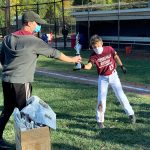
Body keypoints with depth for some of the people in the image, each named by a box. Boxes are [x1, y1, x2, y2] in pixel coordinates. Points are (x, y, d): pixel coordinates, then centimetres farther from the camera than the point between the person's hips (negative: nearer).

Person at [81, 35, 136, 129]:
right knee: (101, 99, -3)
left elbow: (116, 57, 5)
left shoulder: (109, 49, -14)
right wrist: (83, 66, -59)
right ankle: (100, 121, 11)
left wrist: (122, 66, 13)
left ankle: (131, 114, 25)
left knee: (121, 95, 7)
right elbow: (89, 65, -38)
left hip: (113, 75, 1)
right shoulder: (94, 56, -19)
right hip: (103, 78, -1)